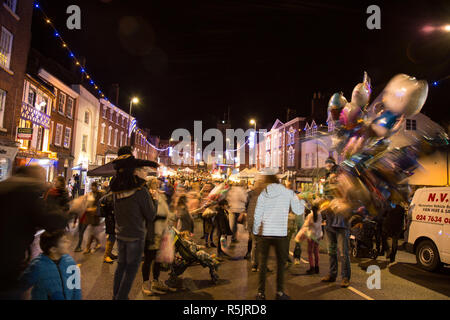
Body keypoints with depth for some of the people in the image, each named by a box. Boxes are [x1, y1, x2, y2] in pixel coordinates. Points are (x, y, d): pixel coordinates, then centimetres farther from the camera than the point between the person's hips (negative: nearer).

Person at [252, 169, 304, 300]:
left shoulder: (263, 194, -2)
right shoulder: (288, 193, -4)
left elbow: (257, 215, -2)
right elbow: (298, 211, 1)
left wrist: (255, 231, 12)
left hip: (264, 233, 1)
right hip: (281, 234, 0)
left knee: (262, 262, 12)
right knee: (281, 263, 15)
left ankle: (261, 292, 17)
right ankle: (280, 292, 18)